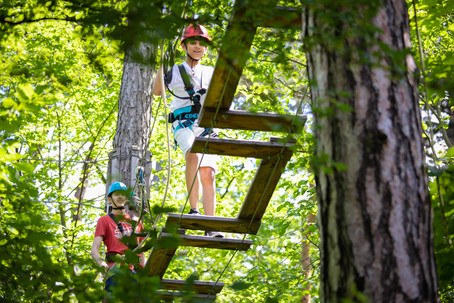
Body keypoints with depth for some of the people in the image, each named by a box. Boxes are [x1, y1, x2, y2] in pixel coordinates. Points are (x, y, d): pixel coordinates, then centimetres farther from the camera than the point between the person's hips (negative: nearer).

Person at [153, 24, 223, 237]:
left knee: (208, 173, -9)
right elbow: (156, 91, 1)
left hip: (206, 125, 3)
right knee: (193, 155, -33)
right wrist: (162, 65, -9)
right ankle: (193, 210, -29)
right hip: (183, 123, -3)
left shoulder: (210, 73, 20)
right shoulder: (174, 71, 14)